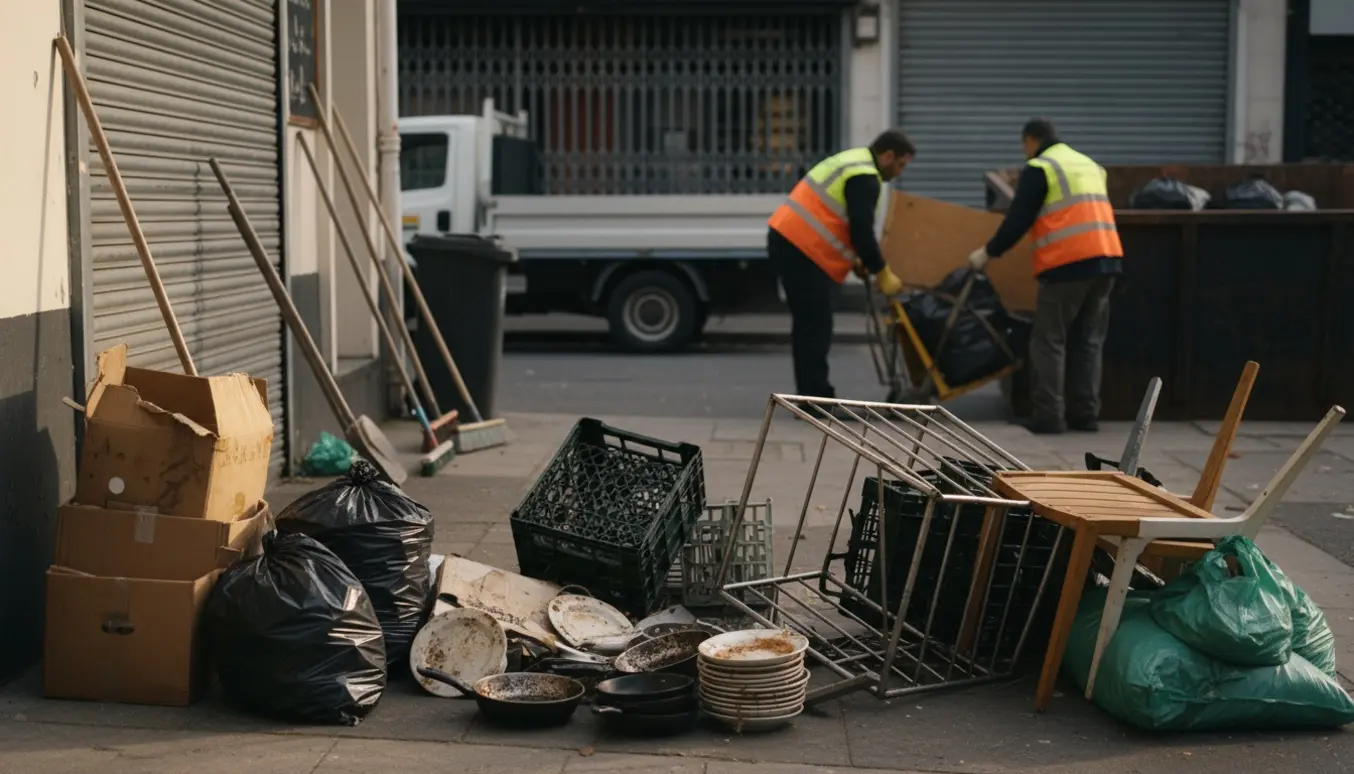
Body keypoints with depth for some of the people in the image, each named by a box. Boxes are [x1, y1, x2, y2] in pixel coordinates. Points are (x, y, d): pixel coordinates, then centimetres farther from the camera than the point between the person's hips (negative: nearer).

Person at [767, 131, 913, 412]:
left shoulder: (852, 162, 22)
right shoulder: (865, 179, -11)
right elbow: (862, 231, -16)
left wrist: (854, 260, 22)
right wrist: (883, 273, -7)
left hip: (786, 240, 11)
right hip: (801, 250, -11)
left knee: (809, 326, 14)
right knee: (815, 327, -7)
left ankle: (812, 398, 19)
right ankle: (817, 400, -5)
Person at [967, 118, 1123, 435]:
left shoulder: (1040, 168, -2)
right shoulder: (1090, 165, 22)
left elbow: (1018, 220, -5)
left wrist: (988, 252, 6)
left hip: (1069, 264, -7)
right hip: (1106, 259, 7)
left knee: (1049, 340, 0)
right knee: (1088, 340, 13)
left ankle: (1049, 415, -4)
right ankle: (1085, 414, 12)